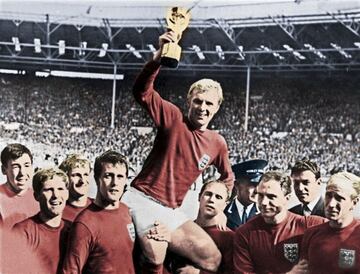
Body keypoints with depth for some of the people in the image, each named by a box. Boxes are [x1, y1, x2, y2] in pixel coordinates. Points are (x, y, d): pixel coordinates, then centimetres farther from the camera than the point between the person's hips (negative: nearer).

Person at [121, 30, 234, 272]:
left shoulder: (218, 143, 9)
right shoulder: (173, 118, -4)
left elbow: (227, 178, 26)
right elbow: (141, 92, -20)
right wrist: (159, 56, -32)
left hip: (171, 212, 6)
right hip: (142, 200, -6)